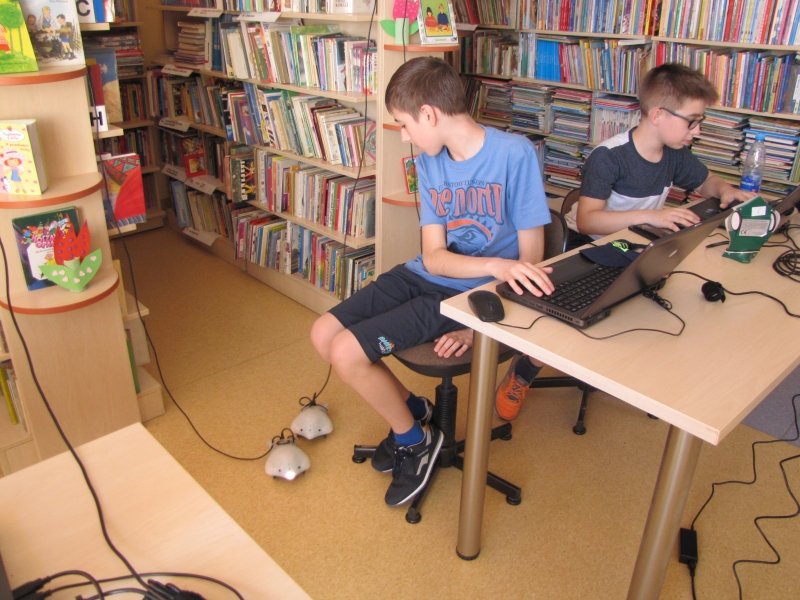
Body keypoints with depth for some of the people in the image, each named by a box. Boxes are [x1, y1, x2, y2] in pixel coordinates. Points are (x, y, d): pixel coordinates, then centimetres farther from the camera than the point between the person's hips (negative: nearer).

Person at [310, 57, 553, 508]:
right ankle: (413, 410, 21)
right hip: (425, 277, 7)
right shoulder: (429, 162, 3)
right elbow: (434, 256, -6)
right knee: (323, 335, 2)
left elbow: (530, 259, -14)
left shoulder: (514, 153, -16)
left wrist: (475, 325, -19)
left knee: (347, 353, -17)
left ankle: (417, 440, 11)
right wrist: (496, 265, -27)